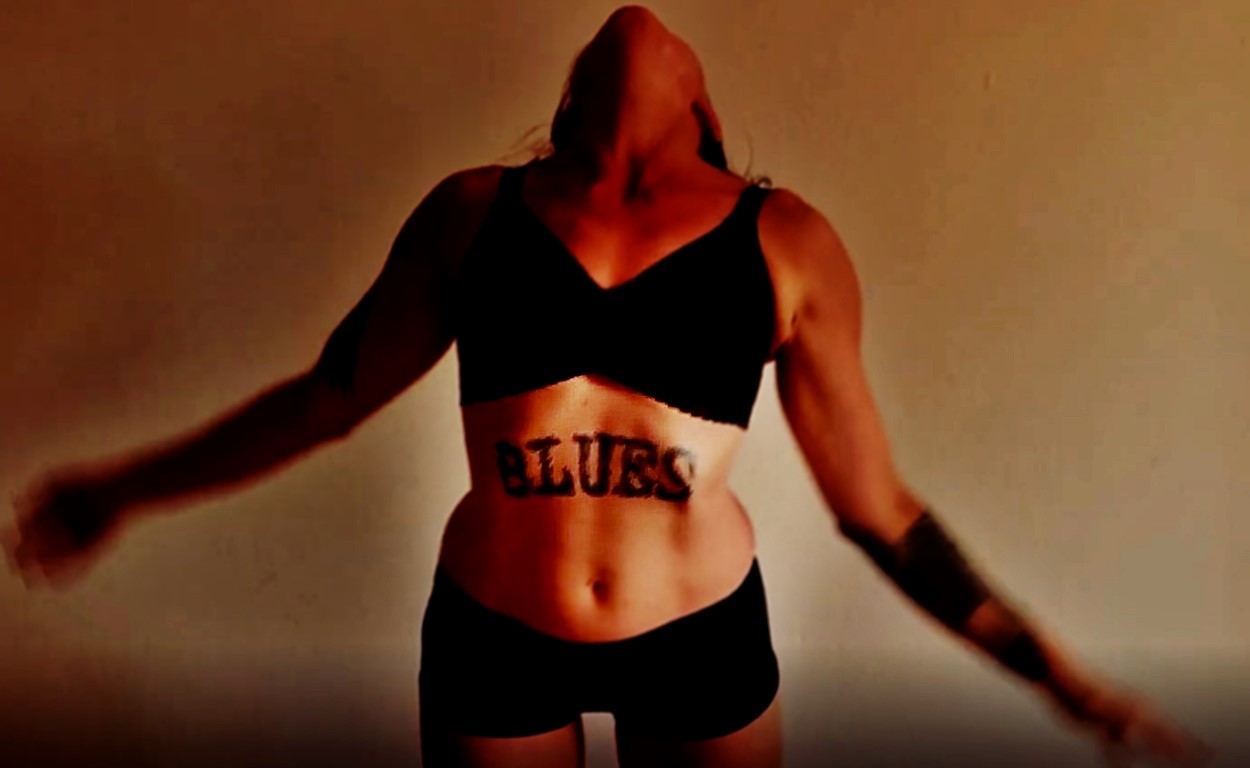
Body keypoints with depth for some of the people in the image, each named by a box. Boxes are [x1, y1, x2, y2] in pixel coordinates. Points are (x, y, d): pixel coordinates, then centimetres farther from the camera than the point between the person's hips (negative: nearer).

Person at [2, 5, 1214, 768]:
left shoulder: (785, 241, -5)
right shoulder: (471, 210, -3)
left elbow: (874, 504, -1)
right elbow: (326, 396, 7)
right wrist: (127, 489, 13)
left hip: (705, 639, 0)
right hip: (490, 638, 1)